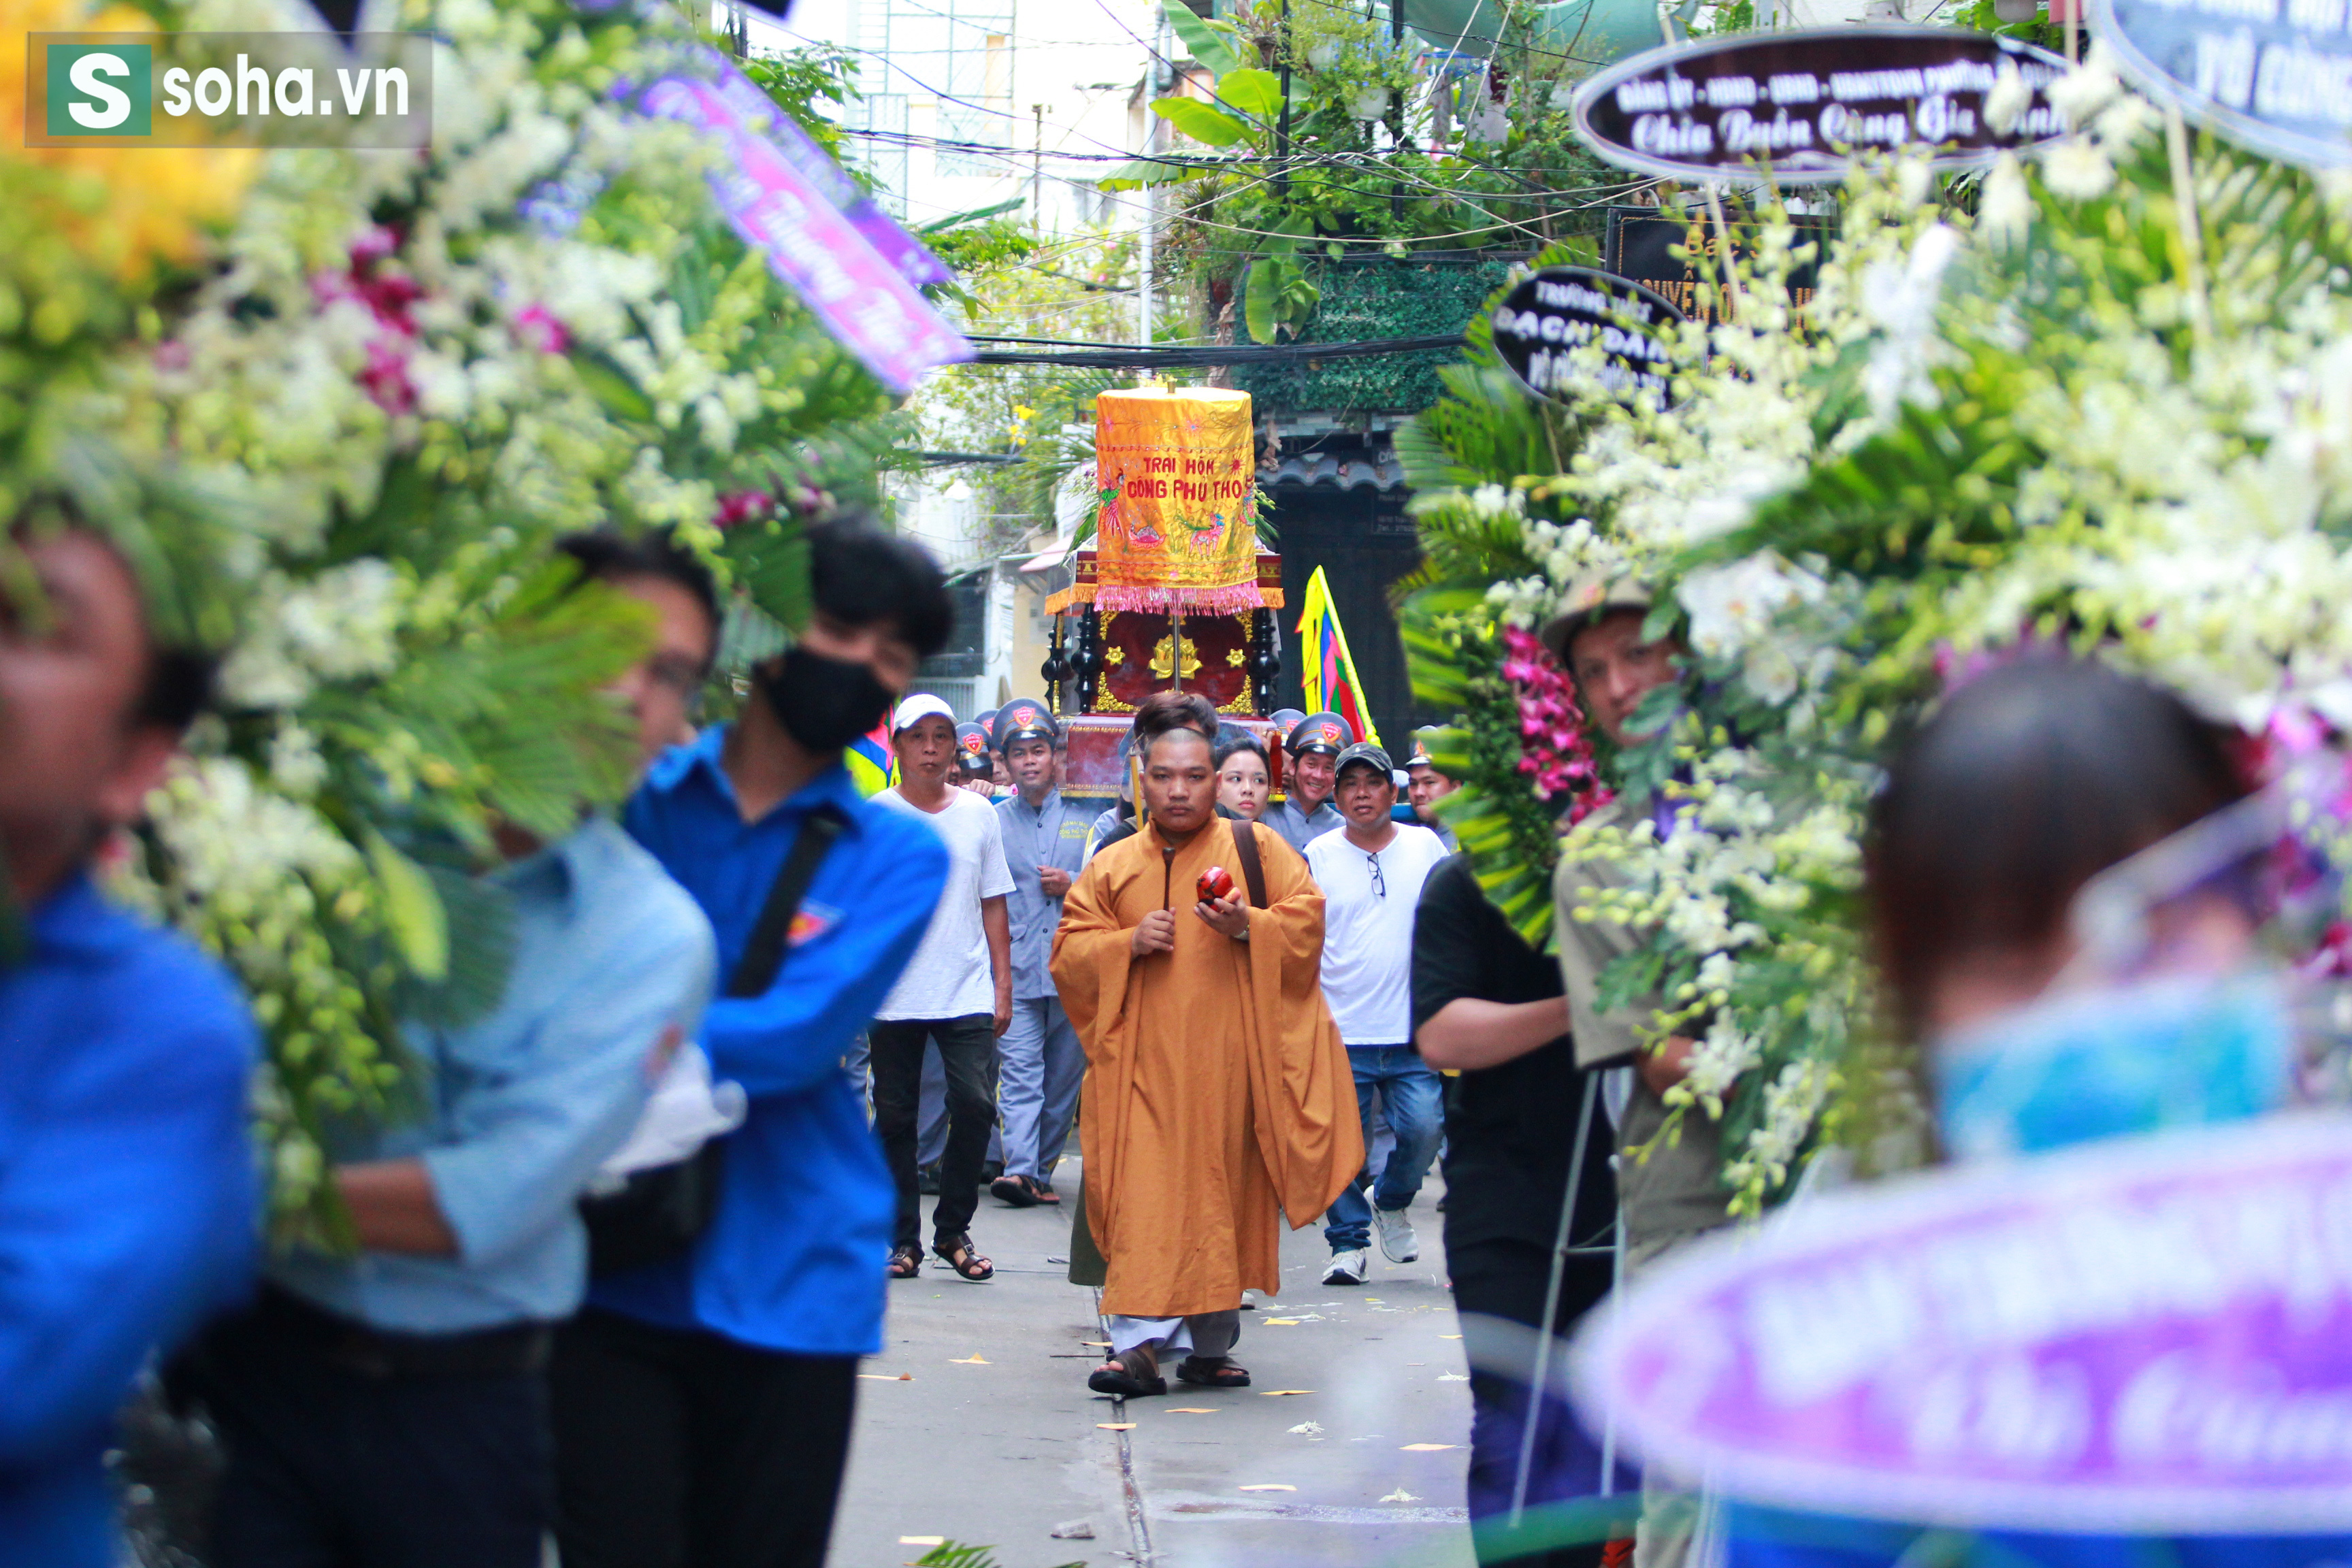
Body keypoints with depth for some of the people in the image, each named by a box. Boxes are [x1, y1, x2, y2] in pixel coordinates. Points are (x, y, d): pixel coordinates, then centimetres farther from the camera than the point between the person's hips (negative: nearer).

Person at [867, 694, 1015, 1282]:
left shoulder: (978, 814, 8)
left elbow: (993, 903, 11)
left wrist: (1003, 985, 7)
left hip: (968, 993, 1)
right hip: (894, 994, -1)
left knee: (976, 1105, -10)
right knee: (895, 1117, 3)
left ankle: (953, 1229, 6)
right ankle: (903, 1237, 15)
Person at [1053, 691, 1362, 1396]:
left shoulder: (1257, 848, 8)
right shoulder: (1112, 866, 11)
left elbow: (1307, 920, 3)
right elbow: (1070, 953, 9)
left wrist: (1249, 926, -14)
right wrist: (1128, 944, -9)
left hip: (1231, 1059, 0)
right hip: (1148, 1061, 0)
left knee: (1226, 1194, 4)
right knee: (1147, 1198, -10)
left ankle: (1210, 1344, 14)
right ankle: (1139, 1342, -16)